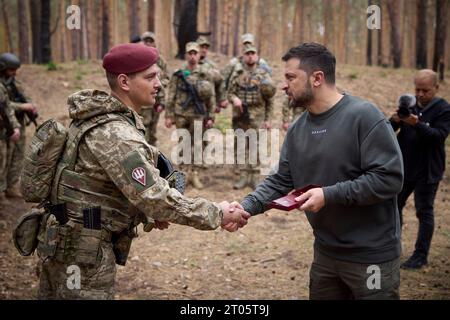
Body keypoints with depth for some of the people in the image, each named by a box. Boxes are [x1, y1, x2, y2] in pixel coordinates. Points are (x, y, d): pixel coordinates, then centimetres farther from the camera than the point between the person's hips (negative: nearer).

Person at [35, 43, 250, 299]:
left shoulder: (99, 117, 8)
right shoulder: (115, 134, -23)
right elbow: (156, 197, -26)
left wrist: (147, 210, 10)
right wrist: (216, 214, -17)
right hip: (82, 251, -10)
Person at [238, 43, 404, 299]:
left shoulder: (363, 116, -17)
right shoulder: (297, 129, 5)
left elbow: (389, 178, -22)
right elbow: (281, 181, 8)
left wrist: (329, 194, -25)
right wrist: (246, 207, -8)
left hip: (371, 255, -6)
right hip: (325, 252, 7)